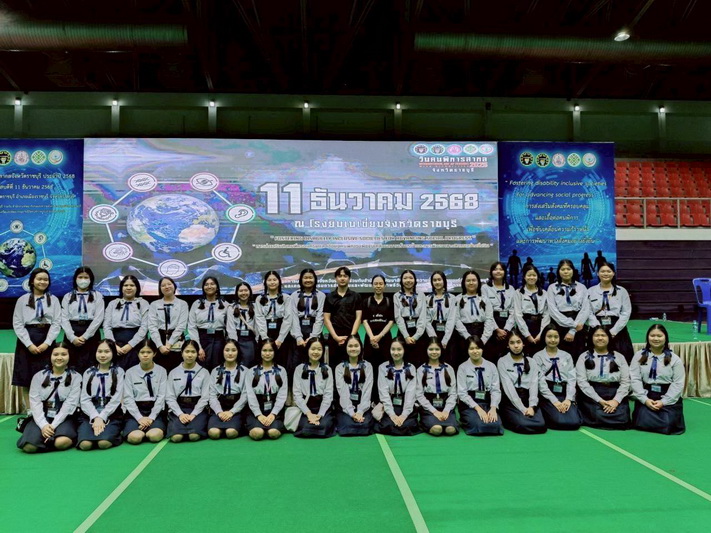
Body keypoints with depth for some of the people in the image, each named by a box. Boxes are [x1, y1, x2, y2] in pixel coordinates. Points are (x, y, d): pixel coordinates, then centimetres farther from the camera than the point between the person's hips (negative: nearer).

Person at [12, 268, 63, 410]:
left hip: (46, 341, 0)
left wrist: (47, 343, -11)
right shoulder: (22, 300, 5)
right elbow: (17, 324, -1)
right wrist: (29, 344, -11)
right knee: (26, 377, 0)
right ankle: (28, 409, 8)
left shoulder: (54, 300, 7)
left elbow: (57, 323, 1)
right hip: (27, 341, 0)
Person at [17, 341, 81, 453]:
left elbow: (70, 404, -7)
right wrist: (43, 425, -16)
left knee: (61, 442, -32)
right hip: (42, 418, 2)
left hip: (64, 418, -2)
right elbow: (34, 402, -1)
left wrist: (53, 425, -17)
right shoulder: (39, 376, 7)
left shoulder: (75, 377, 1)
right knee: (29, 446, -26)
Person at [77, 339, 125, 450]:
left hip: (111, 415, -2)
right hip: (90, 415, 2)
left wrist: (102, 418, -14)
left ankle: (113, 433, 2)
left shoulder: (118, 372, 7)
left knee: (104, 443, -30)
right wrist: (96, 417, -12)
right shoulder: (89, 372, 14)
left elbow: (116, 399, -2)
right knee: (85, 444, -27)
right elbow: (84, 399, 3)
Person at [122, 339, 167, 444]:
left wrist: (151, 417, -13)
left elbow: (161, 396, -2)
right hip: (135, 411, 0)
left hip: (155, 411, 0)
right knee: (135, 437, -28)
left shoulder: (161, 371, 3)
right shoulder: (130, 372, 3)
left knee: (155, 436, -30)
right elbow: (128, 398, -3)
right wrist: (139, 418, -15)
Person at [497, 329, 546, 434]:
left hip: (528, 399, 3)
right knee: (522, 424, -31)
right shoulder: (502, 362, -1)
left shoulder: (531, 362, 11)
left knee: (541, 425, -25)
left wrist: (532, 406, -17)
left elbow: (534, 385, 0)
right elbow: (508, 387, -9)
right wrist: (522, 409, -17)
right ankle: (508, 420, 2)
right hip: (511, 401, -3)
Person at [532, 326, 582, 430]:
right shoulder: (538, 356, 4)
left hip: (564, 393, 3)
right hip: (547, 395, -3)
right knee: (560, 421, -26)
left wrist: (568, 399, -9)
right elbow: (540, 381, -5)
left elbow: (572, 379, 6)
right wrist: (554, 401, -14)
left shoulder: (566, 356, 15)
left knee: (574, 422, -22)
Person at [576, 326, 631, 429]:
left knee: (622, 420, -22)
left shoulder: (619, 357, 12)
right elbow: (582, 382, -4)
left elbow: (625, 382, 4)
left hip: (615, 395, 2)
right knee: (600, 418, -27)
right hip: (592, 396, -2)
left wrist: (616, 400, -11)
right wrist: (600, 400, -14)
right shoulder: (584, 357, 6)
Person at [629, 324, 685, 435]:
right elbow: (634, 379, -3)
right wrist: (645, 399, -13)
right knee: (644, 423, -18)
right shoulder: (639, 355, 3)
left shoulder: (674, 358, 2)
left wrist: (664, 401, -12)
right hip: (646, 396, 0)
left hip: (668, 398, 0)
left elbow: (678, 383, -3)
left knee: (668, 424, -17)